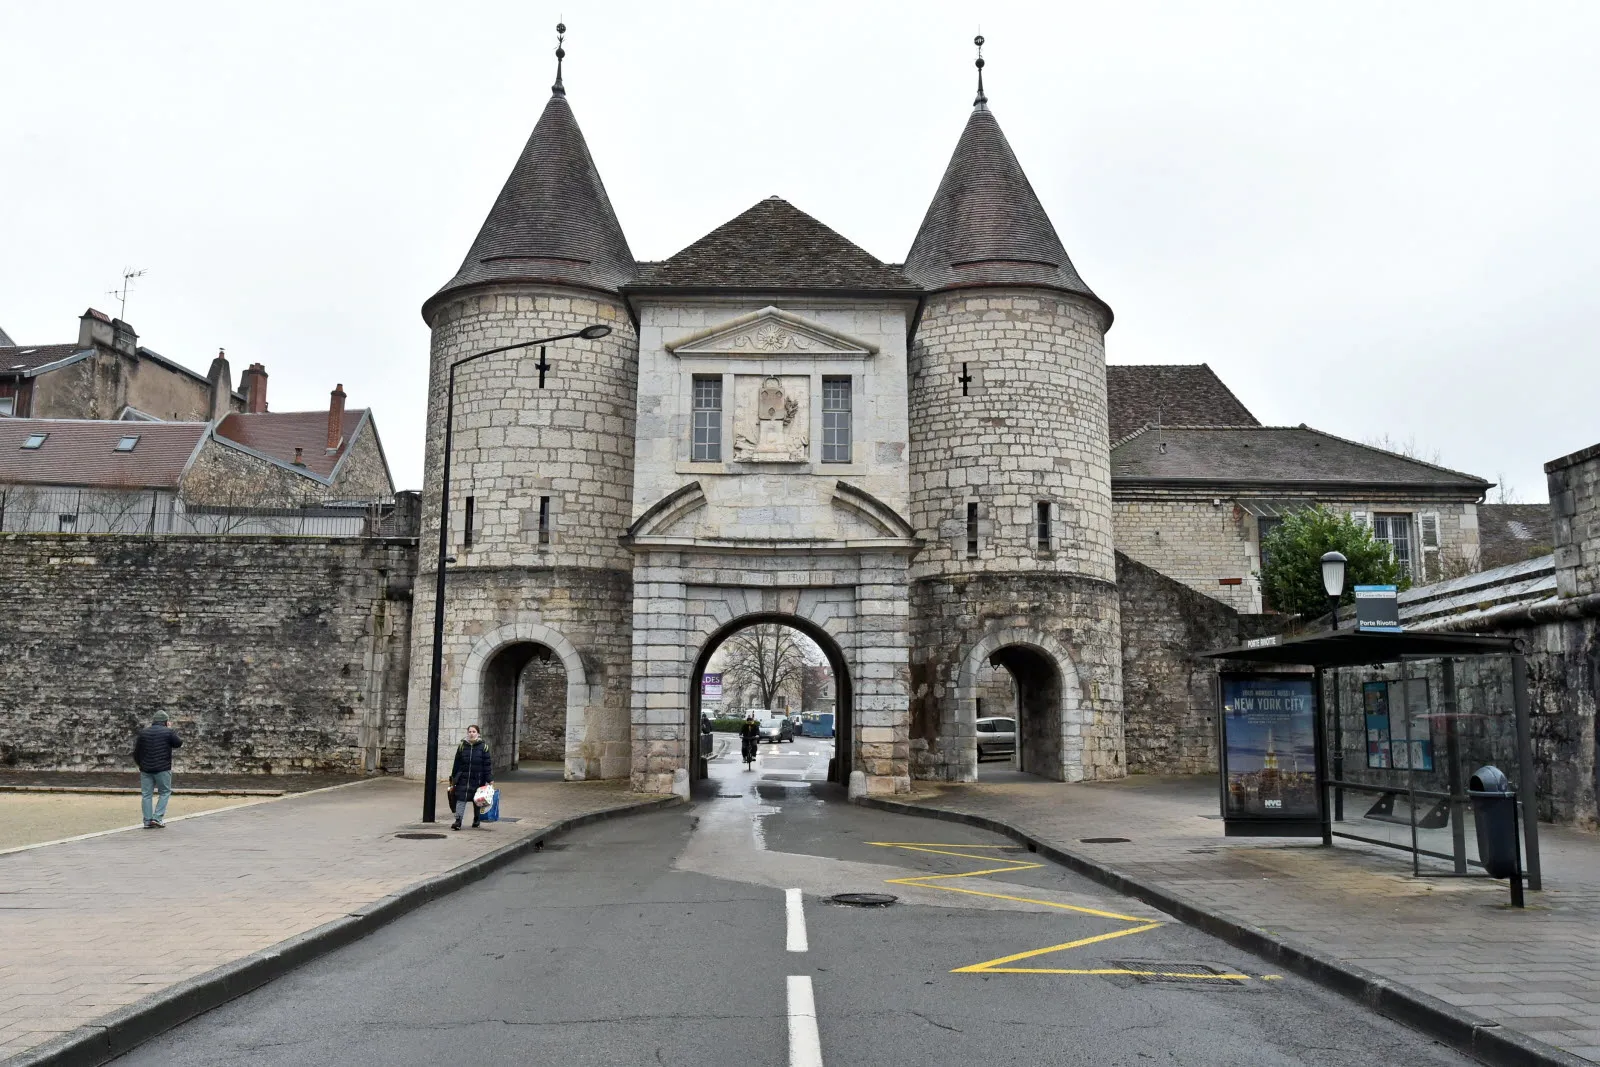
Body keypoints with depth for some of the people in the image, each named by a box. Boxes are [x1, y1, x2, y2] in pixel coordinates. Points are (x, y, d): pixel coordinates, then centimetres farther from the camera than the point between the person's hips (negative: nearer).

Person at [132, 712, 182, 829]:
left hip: (145, 768, 4)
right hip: (163, 768, -4)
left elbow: (136, 750, 11)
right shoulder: (169, 732, -6)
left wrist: (140, 763, 24)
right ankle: (157, 818, -3)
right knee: (165, 792, 7)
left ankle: (147, 821, 8)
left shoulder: (143, 732, 7)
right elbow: (179, 743, 5)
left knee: (146, 794, 9)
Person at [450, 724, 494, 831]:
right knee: (461, 798, -9)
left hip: (478, 779, -1)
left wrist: (490, 779, -6)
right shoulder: (462, 746, 5)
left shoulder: (483, 746, -1)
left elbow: (487, 764, -2)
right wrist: (453, 777, 11)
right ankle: (458, 821, -11)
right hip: (463, 778, 1)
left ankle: (476, 820, 26)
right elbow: (457, 763, 10)